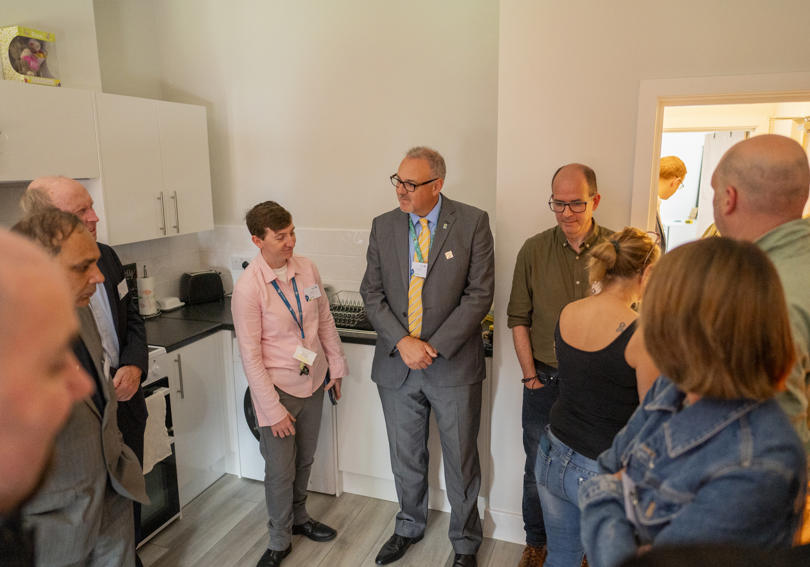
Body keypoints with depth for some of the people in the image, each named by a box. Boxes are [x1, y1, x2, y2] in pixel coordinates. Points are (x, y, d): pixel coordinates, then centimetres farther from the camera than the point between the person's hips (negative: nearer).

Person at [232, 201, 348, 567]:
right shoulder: (248, 288, -20)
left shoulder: (307, 269, -5)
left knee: (304, 460, 21)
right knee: (280, 471, 8)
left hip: (313, 379, 5)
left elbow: (325, 321, 7)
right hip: (277, 386, -5)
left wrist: (336, 367, 10)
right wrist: (273, 410, -16)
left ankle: (299, 518, 46)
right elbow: (250, 355, -17)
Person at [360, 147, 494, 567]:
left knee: (461, 461, 13)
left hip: (453, 364, -3)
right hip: (396, 363, 3)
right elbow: (372, 293, 2)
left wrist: (435, 347, -16)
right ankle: (409, 527, 45)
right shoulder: (383, 226, 3)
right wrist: (403, 342, -13)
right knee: (405, 457, 20)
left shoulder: (472, 223, -7)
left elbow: (480, 293, -10)